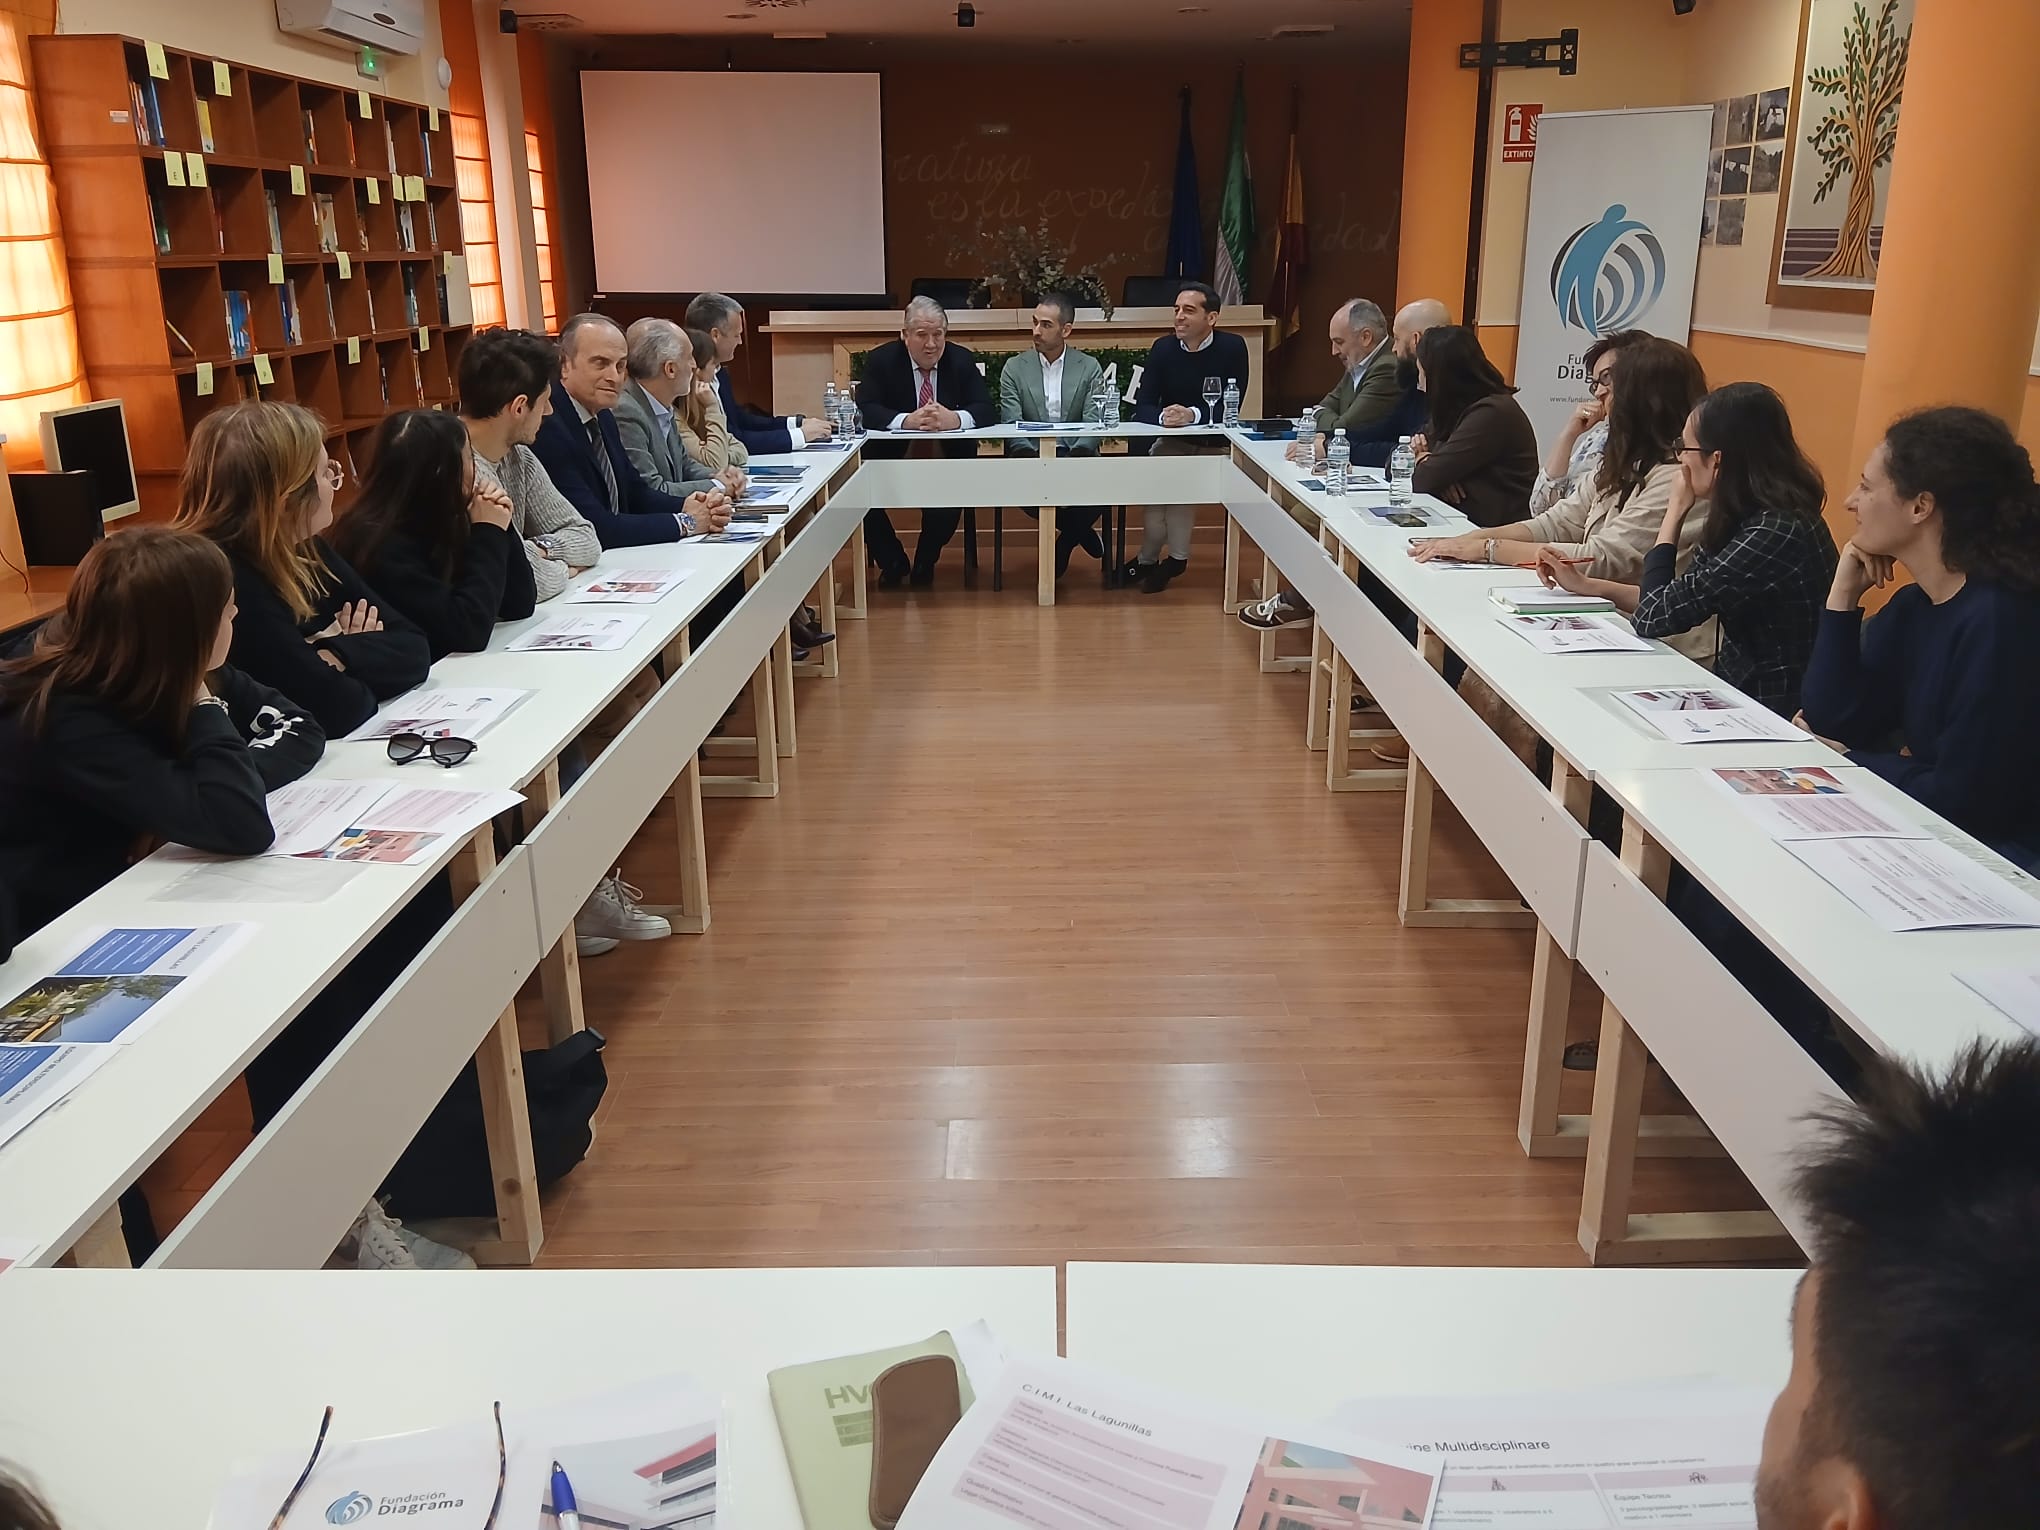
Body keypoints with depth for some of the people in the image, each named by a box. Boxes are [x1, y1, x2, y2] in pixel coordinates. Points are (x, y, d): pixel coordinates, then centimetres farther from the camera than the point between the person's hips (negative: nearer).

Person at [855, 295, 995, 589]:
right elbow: (865, 410, -12)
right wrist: (906, 421, -31)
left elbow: (986, 409, -7)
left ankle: (925, 563, 3)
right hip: (893, 457, 0)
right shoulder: (881, 360, -1)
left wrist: (954, 419, -30)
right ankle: (893, 562, 5)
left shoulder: (962, 360, 3)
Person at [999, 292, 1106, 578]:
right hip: (1031, 458, 0)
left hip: (1077, 458, 0)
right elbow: (1011, 426, -3)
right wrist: (1037, 460, -23)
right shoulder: (1014, 368, 6)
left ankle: (1065, 535, 4)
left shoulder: (1090, 367, 5)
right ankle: (1078, 530, -1)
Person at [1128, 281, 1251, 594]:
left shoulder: (1232, 347, -10)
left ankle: (1150, 559, -7)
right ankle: (1174, 557, -5)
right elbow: (1142, 407, -7)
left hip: (1215, 446, -2)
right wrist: (1162, 416, -31)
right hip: (1173, 443, 3)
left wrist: (1193, 415, -32)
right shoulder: (1163, 348, -2)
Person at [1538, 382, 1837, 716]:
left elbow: (1652, 618, -19)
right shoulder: (1756, 517, 5)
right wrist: (1586, 585, 12)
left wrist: (1676, 510, -10)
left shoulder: (1775, 533, -23)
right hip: (1738, 694, 8)